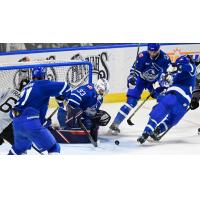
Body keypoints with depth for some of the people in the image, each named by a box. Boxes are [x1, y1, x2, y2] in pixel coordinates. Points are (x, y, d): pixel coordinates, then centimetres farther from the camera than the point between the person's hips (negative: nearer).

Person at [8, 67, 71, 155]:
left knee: (19, 148, 33)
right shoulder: (43, 85, 2)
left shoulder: (26, 87, 24)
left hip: (17, 122, 8)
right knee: (54, 148, 0)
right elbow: (64, 87, -7)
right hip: (31, 122, -8)